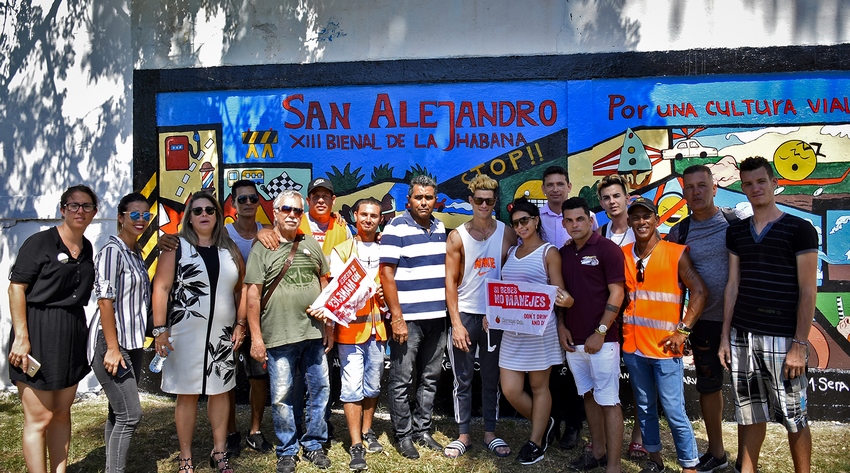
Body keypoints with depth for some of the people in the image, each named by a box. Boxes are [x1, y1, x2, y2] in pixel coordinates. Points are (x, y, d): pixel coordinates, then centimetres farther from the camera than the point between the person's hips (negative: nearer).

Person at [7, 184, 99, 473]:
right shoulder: (40, 242, -8)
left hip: (73, 335, 7)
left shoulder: (87, 249, 11)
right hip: (38, 333, -6)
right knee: (39, 418, -3)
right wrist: (21, 337, -18)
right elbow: (16, 288, -12)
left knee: (62, 413, 14)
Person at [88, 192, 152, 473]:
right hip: (111, 343, -8)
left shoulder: (136, 252, 13)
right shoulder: (113, 251, -12)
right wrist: (113, 348, -19)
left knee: (119, 413, 13)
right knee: (130, 414, -10)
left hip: (133, 343, 8)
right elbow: (105, 300, -17)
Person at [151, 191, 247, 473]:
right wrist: (160, 330, -14)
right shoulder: (176, 247, -2)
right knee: (187, 395, 4)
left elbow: (240, 289, 11)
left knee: (220, 392, 10)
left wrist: (240, 324, 5)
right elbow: (161, 288, -8)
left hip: (223, 335, 3)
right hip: (185, 334, -3)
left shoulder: (229, 249, 8)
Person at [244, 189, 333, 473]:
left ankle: (313, 444, 27)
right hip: (279, 336, -3)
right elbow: (253, 295, -5)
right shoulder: (262, 249, -2)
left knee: (320, 390, 10)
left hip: (314, 333, 4)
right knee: (282, 397, 4)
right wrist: (256, 337, -8)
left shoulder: (311, 245, 9)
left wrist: (328, 325, 11)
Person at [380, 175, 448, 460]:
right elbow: (387, 274, -13)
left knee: (430, 379, 14)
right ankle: (403, 436, 18)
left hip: (437, 317, 6)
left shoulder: (440, 228, 11)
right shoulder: (396, 228, -9)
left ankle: (423, 430, 28)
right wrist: (397, 318, -16)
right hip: (407, 318, -6)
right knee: (402, 382, 4)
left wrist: (448, 310, 13)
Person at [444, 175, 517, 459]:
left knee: (491, 378, 12)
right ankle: (463, 435, 19)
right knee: (463, 379, 7)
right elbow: (450, 281, -3)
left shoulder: (507, 233, 1)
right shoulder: (457, 236, -2)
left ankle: (490, 433, 24)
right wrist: (456, 323, -9)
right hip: (465, 315, -1)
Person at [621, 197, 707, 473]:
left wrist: (683, 330, -12)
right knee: (644, 407, 16)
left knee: (674, 411, -1)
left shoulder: (676, 253, -7)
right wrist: (621, 324, 3)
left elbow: (699, 292, -8)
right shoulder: (623, 255, 4)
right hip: (632, 346, 4)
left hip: (664, 347, -4)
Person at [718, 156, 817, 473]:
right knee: (749, 413, 12)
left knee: (793, 416, 4)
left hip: (782, 338, -4)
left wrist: (800, 344, -12)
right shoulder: (736, 232, 10)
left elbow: (808, 291, -6)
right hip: (742, 336, 4)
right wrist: (725, 336, 7)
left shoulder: (799, 229, -3)